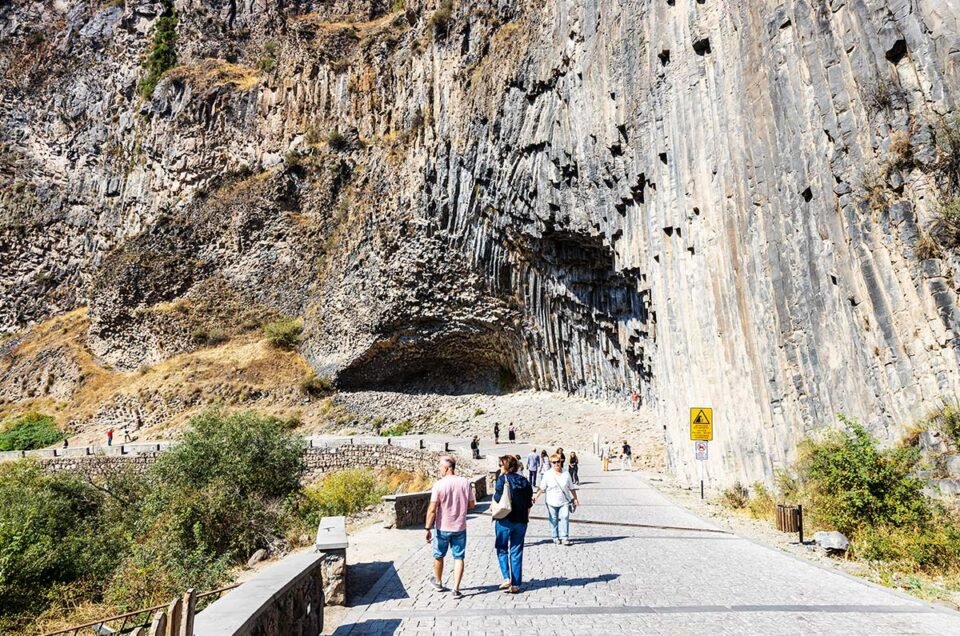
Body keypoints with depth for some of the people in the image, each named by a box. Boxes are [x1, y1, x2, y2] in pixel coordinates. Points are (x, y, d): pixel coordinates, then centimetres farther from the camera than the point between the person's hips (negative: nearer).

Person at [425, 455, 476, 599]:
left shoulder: (439, 485, -18)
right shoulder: (465, 483, -8)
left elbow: (432, 510, -18)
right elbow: (472, 505, 1)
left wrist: (428, 528, -11)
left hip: (442, 528, -2)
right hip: (460, 528, 2)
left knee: (439, 556, 20)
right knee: (459, 558, 12)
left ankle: (438, 582, 39)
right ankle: (456, 589, 10)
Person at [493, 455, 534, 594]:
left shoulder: (503, 479, -11)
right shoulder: (524, 480, 5)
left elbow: (498, 498, -18)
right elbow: (529, 502, 6)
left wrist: (494, 494, 3)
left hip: (504, 520, -5)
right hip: (521, 521, 5)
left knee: (502, 549, 12)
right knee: (516, 551, 11)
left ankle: (507, 578, -1)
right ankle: (516, 584, 13)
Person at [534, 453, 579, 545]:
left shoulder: (566, 474, 3)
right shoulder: (547, 474, -4)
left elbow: (572, 488, 10)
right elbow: (542, 488, -3)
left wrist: (575, 499, 10)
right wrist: (536, 496, -14)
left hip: (564, 501, 1)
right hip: (552, 502, -1)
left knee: (565, 518, -10)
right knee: (554, 520, 6)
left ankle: (565, 537, -2)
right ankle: (556, 537, 20)